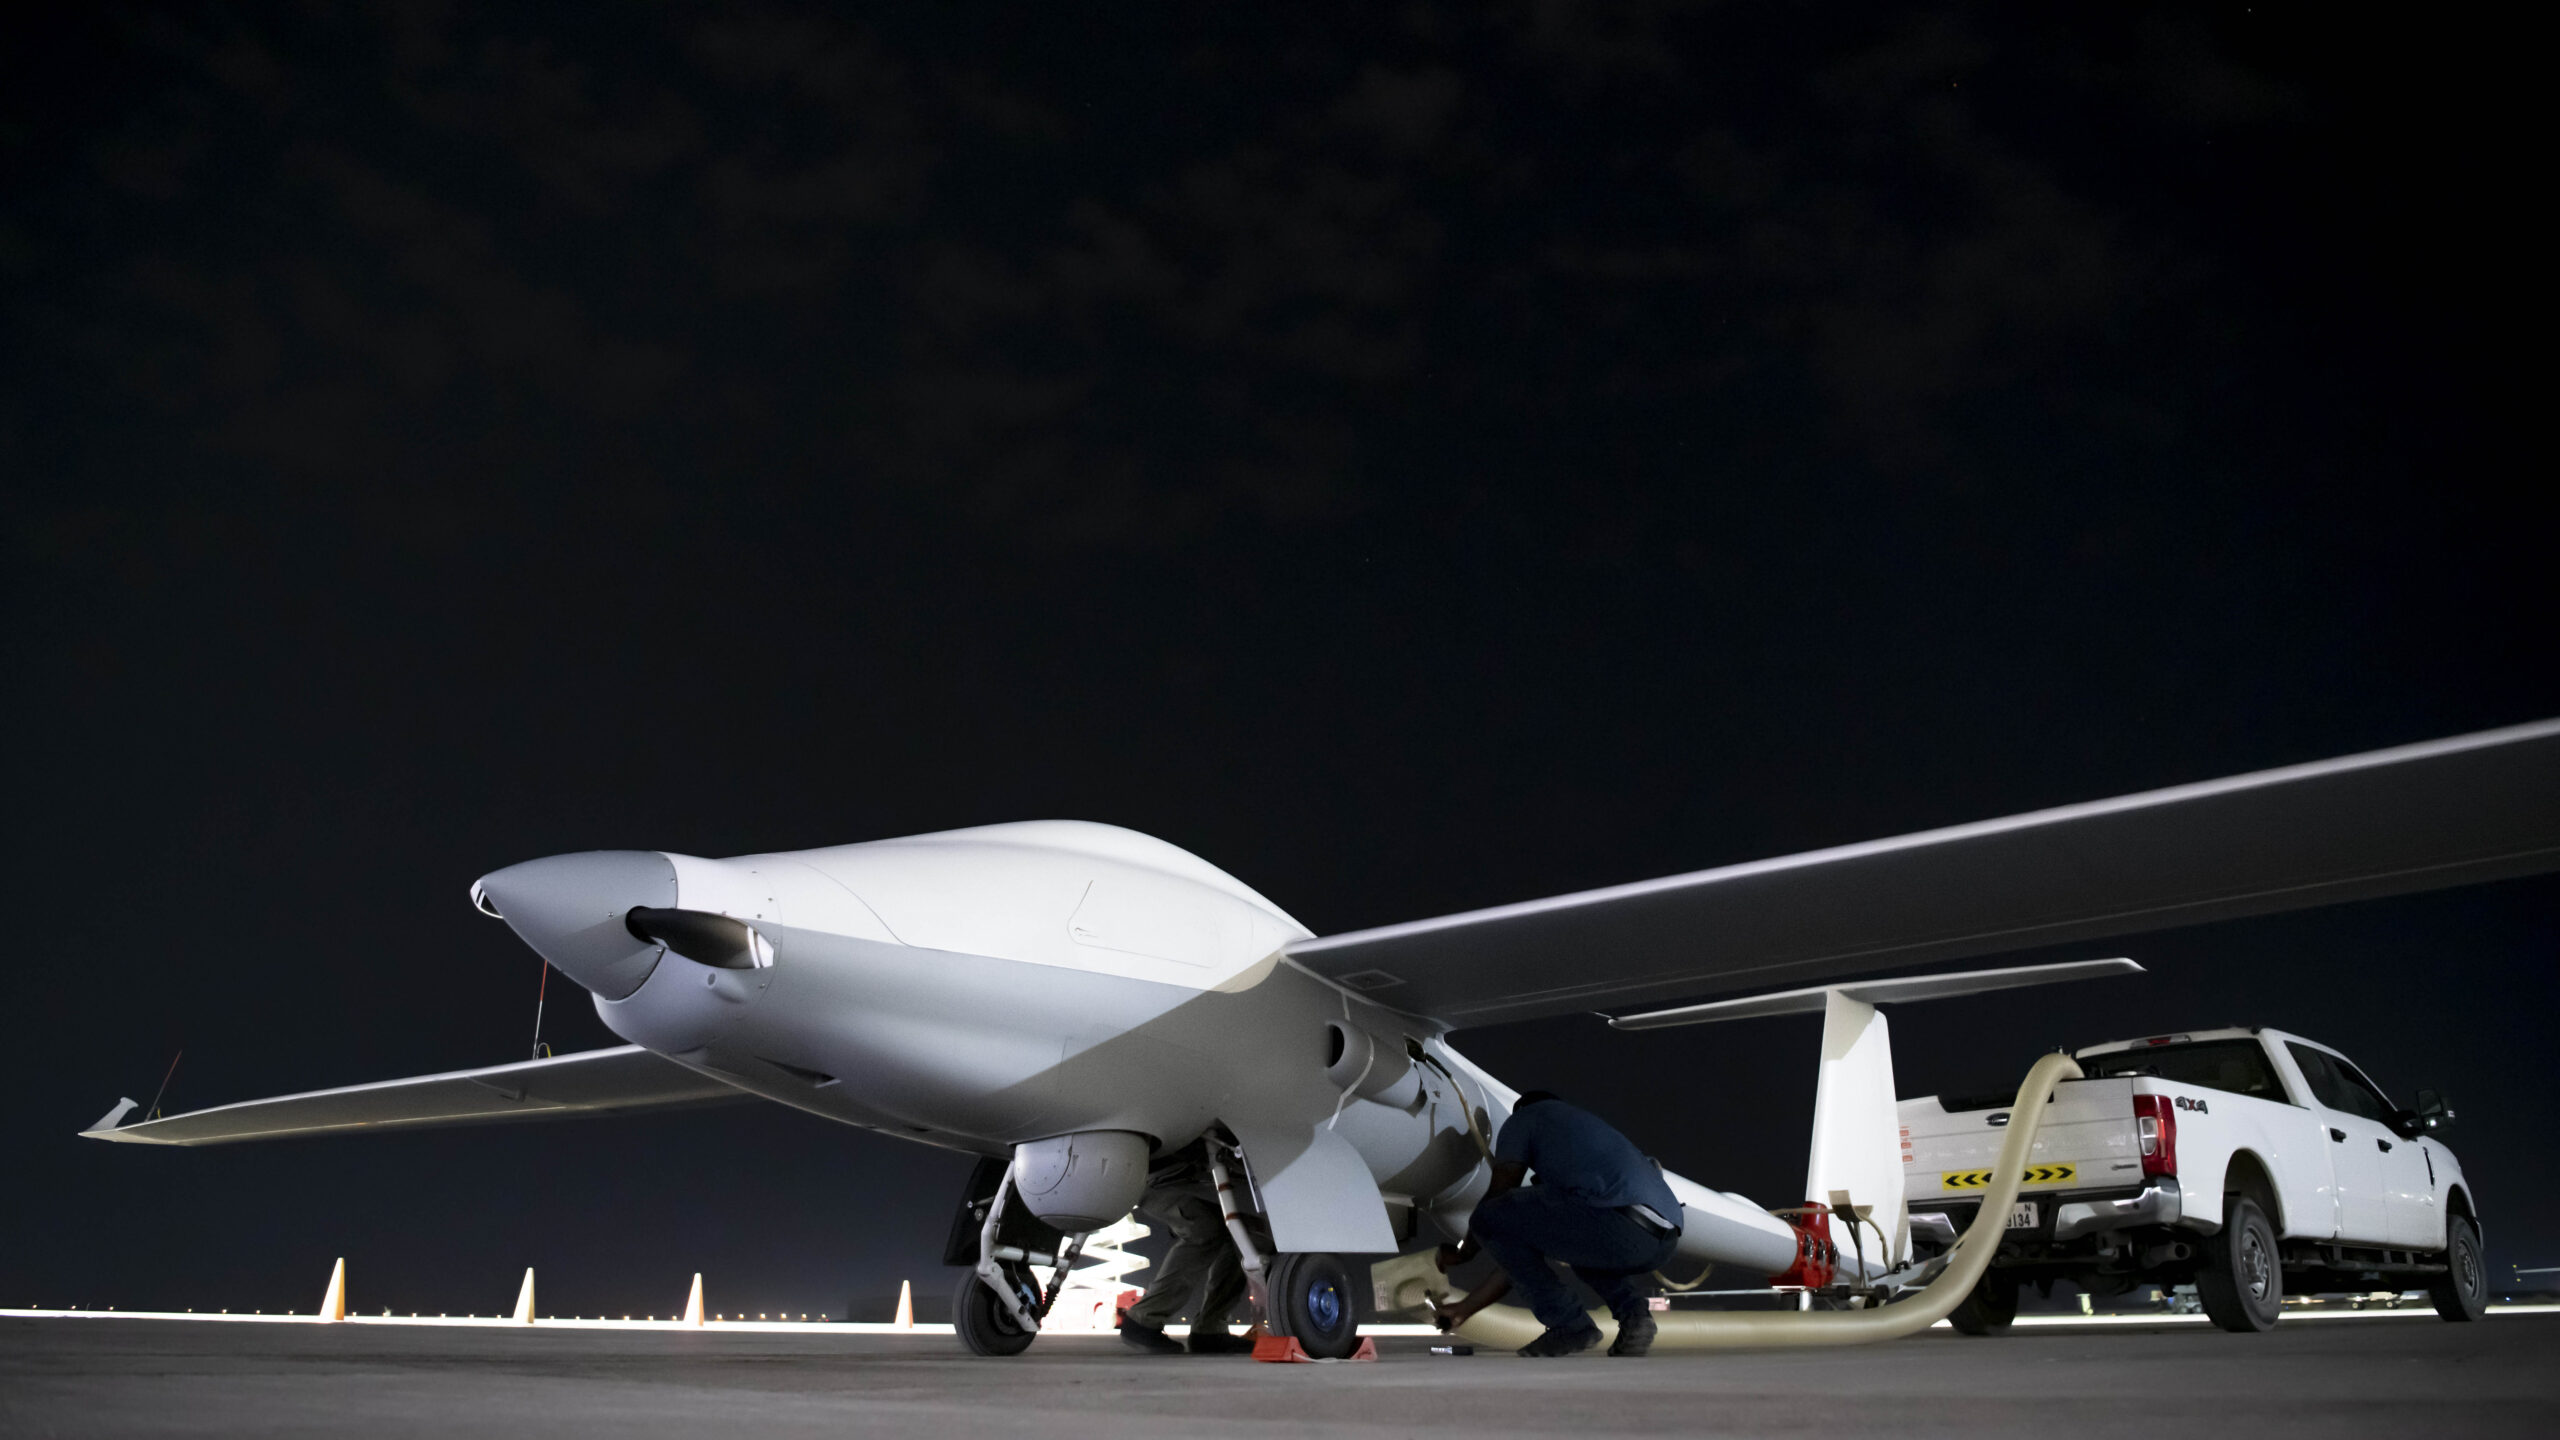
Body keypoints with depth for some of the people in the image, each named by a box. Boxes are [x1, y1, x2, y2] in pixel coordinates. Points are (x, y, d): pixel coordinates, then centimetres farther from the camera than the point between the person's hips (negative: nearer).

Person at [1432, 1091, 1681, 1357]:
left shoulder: (1524, 1117, 20)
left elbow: (1496, 1197, 10)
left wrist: (1463, 1253, 29)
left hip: (1622, 1222, -9)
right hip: (1664, 1242, 9)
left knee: (1490, 1219, -1)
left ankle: (1570, 1325, 2)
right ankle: (1633, 1313, 13)